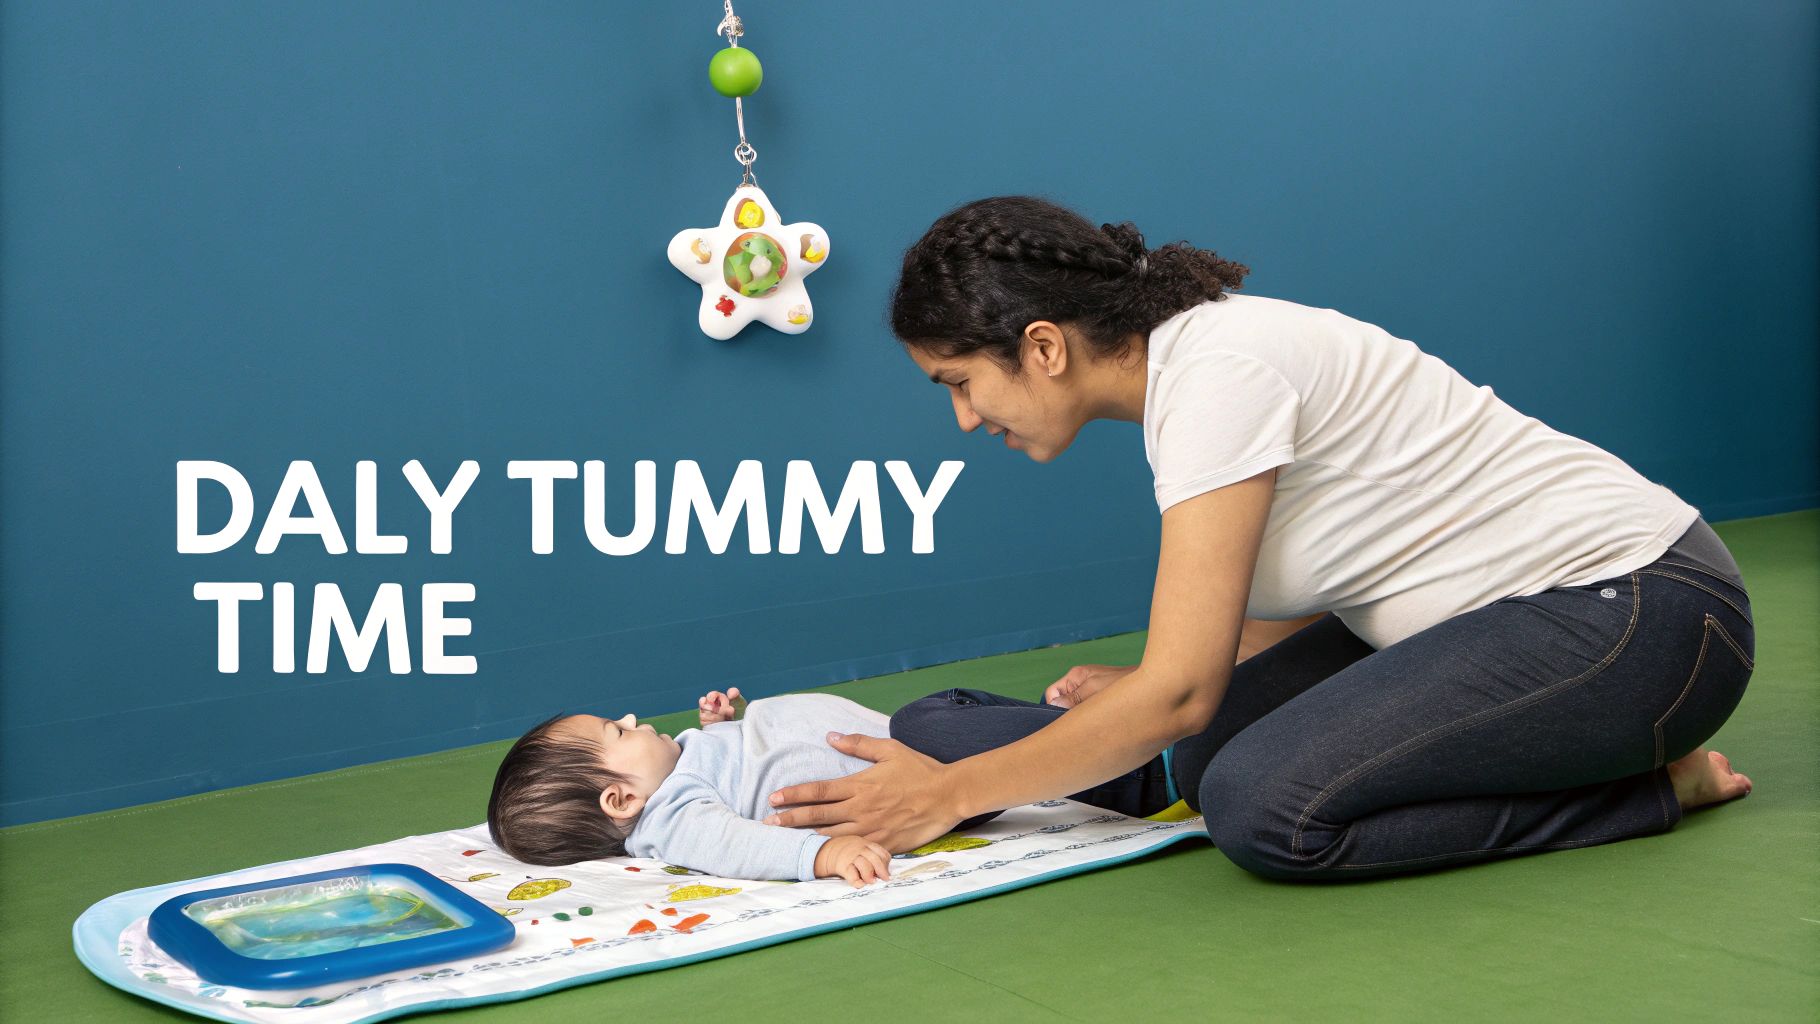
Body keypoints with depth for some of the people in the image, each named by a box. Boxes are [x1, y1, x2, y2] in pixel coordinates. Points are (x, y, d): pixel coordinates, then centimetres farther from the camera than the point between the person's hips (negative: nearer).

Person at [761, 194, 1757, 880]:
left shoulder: (1216, 374, -23)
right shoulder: (1188, 355, 6)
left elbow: (1180, 692, -23)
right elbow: (1323, 577, 17)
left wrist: (949, 794, -15)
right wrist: (1146, 689, 10)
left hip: (1637, 611, -10)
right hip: (1503, 605, 10)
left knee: (1266, 805, -25)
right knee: (1207, 760, -2)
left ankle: (1653, 789, -7)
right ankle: (1609, 746, 8)